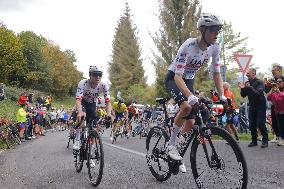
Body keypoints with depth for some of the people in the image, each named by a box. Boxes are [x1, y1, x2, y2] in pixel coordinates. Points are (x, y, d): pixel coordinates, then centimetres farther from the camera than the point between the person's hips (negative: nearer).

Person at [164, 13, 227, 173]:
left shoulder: (215, 47, -14)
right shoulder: (188, 46, -31)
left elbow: (217, 74, -5)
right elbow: (178, 76, -36)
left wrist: (222, 95, -19)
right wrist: (190, 95, -52)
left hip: (189, 81, 6)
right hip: (174, 78, -6)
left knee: (191, 123, -1)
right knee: (186, 106, -35)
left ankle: (177, 158, 20)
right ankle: (171, 144, -15)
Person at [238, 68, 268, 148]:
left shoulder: (259, 82, -9)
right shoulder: (247, 83, 8)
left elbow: (258, 93, -23)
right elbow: (243, 95, 7)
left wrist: (250, 87, -34)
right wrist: (242, 88, -12)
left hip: (260, 106, -6)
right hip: (252, 106, 6)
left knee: (261, 124, -9)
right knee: (252, 125, 4)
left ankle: (265, 140, 3)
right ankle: (254, 140, 14)